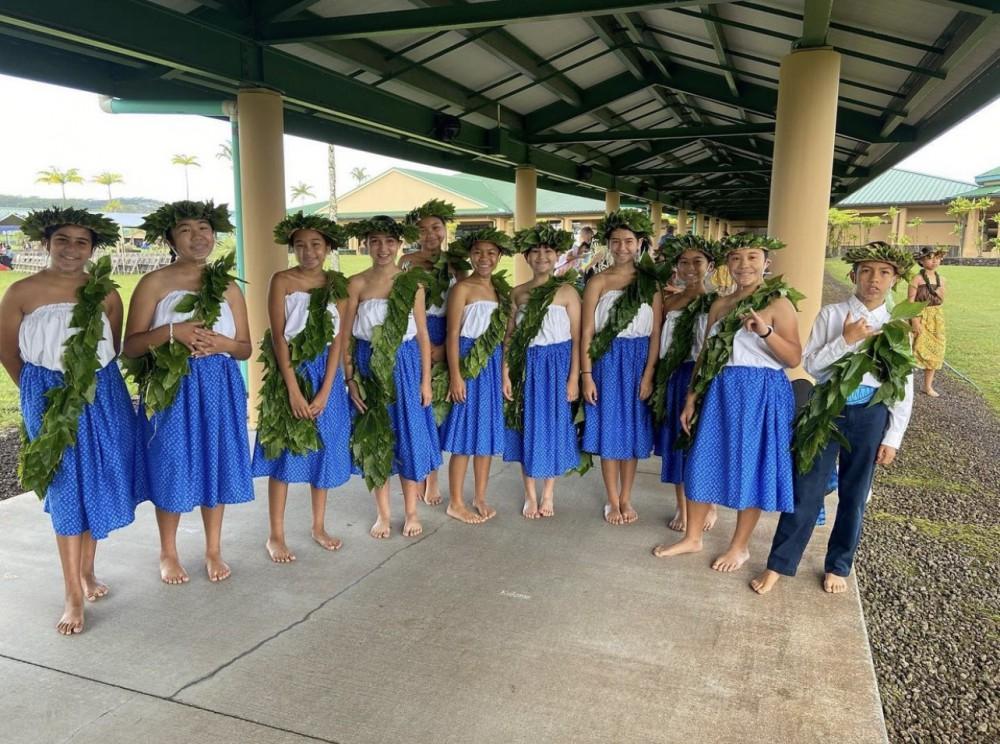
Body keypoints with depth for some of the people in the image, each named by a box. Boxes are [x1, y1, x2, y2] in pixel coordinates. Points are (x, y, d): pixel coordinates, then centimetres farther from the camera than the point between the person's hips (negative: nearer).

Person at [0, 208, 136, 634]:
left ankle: (87, 571, 32)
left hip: (102, 398, 3)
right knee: (66, 493, 0)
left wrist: (94, 381, 9)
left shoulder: (105, 293, 0)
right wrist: (43, 392, 8)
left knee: (98, 486, 11)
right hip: (50, 402, -2)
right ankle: (73, 596, 9)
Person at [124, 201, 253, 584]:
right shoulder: (154, 283, -3)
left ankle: (213, 550, 27)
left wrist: (221, 343, -12)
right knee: (172, 468, 6)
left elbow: (245, 348, 8)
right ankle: (168, 553, 27)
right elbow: (131, 345, -7)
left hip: (220, 389, 3)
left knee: (216, 463, 10)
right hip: (171, 389, -3)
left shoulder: (228, 286, 7)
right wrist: (172, 331, -22)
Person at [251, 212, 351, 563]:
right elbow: (278, 336, -9)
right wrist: (294, 389, -15)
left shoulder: (338, 285, 3)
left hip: (326, 375, 3)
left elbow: (337, 340, -1)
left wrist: (324, 392, -9)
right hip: (289, 373, -3)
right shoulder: (282, 280, -4)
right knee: (283, 454, 2)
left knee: (324, 451, 11)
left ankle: (319, 527, 27)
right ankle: (276, 535, 14)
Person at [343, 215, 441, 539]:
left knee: (410, 436, 6)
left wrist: (426, 381, 0)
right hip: (369, 368, 0)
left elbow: (423, 335, 2)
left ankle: (411, 511, 22)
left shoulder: (412, 282, 0)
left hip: (405, 366, 0)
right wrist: (350, 379, -6)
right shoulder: (356, 284, -2)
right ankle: (383, 513, 23)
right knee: (375, 439, 8)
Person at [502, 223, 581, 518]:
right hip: (526, 367, 3)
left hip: (557, 366, -2)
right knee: (527, 428, 8)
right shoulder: (518, 293, 5)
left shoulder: (566, 291, -4)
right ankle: (530, 495, 23)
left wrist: (574, 378, -10)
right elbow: (509, 336, 6)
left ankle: (548, 494, 24)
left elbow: (576, 338, -6)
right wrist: (506, 374, -1)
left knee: (552, 427, 7)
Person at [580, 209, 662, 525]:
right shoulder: (598, 281, -2)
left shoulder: (651, 283, 1)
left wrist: (648, 374, -7)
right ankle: (612, 501, 20)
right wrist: (586, 375, -9)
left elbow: (655, 333, -1)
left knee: (633, 429, 10)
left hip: (639, 361, 1)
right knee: (609, 430, 6)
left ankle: (626, 499, 25)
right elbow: (587, 331, -4)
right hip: (607, 361, -1)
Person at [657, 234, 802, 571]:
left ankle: (740, 546, 24)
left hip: (761, 395, -5)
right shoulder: (720, 305, 10)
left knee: (750, 468, 6)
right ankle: (693, 537, 28)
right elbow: (705, 355, 12)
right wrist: (691, 399, 8)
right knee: (703, 462, 10)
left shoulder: (778, 303, -6)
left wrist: (765, 331, -28)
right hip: (720, 393, 5)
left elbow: (794, 358, -12)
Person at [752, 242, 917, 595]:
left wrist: (892, 438, 0)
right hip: (827, 410, -1)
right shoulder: (831, 314, -1)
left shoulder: (898, 327, 2)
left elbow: (904, 389, 4)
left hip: (871, 415, 2)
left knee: (854, 496, 12)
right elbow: (811, 365, -6)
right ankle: (779, 564, 14)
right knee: (806, 492, 2)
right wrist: (846, 340, -18)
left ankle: (838, 566, 30)